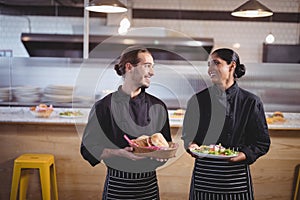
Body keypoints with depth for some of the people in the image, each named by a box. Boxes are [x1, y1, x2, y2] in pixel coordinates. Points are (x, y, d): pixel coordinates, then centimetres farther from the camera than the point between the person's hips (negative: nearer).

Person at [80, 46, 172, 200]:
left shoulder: (158, 106, 3)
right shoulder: (105, 106, -9)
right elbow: (88, 148, -7)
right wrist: (119, 153, -21)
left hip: (149, 184, 4)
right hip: (118, 185, -3)